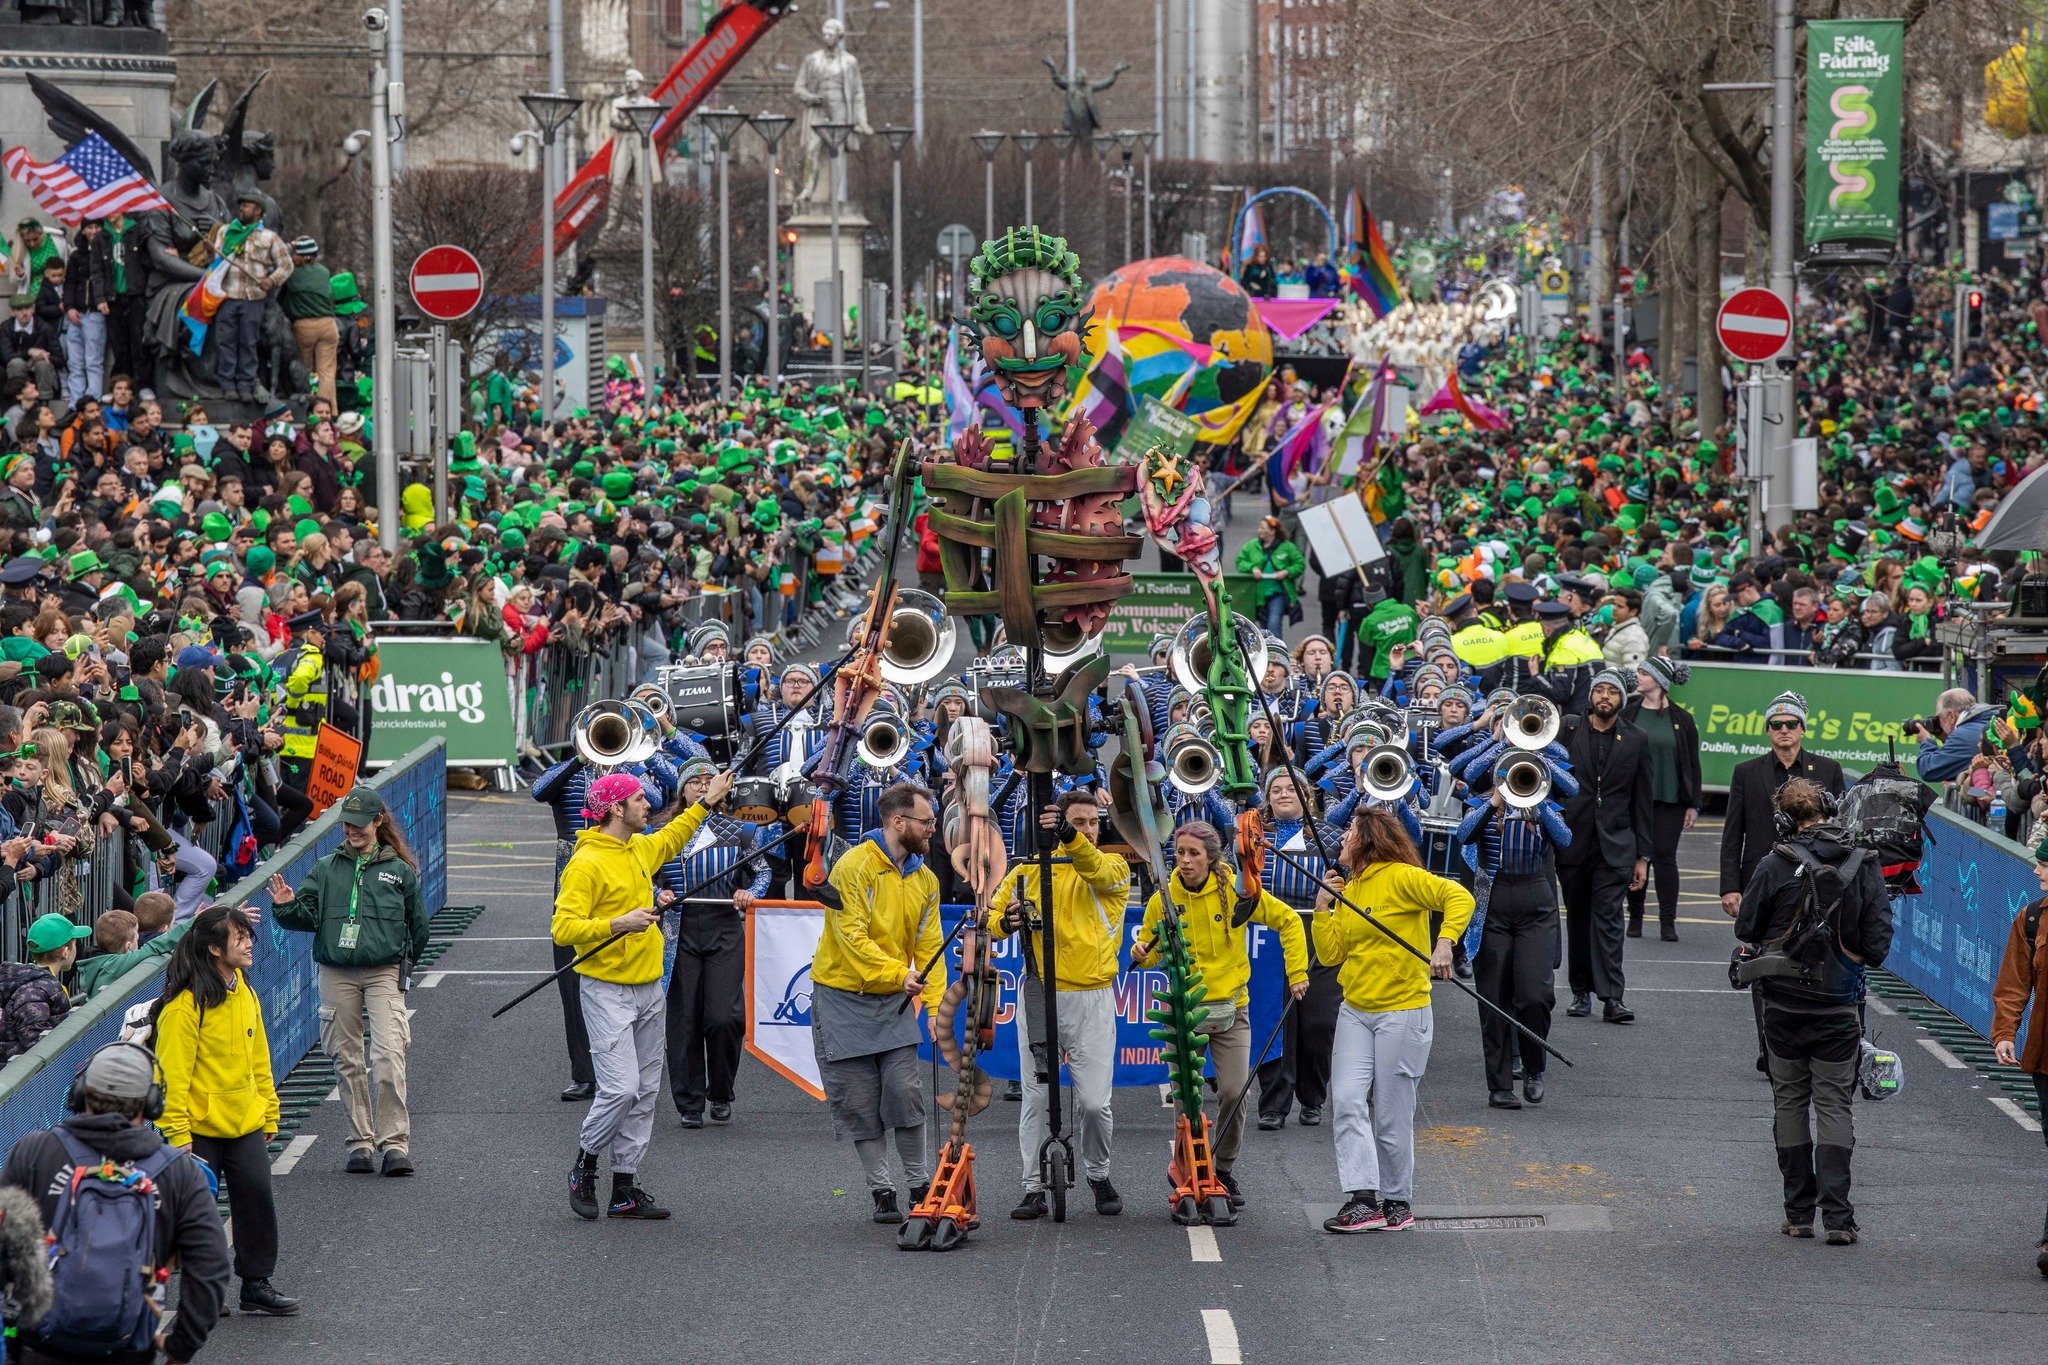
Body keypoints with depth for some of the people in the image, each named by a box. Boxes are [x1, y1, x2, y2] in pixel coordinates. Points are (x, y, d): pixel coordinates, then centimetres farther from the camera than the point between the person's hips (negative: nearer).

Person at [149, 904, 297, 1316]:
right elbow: (173, 1073, -18)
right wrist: (178, 1135, -19)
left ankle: (256, 1285, 13)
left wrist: (269, 1114, 18)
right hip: (200, 1127, -6)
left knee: (257, 1198, 2)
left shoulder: (245, 993, 7)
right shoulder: (185, 1005, -18)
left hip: (245, 1123, 6)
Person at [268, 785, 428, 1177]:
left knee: (389, 1057, -14)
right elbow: (307, 916, 4)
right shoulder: (326, 870, 12)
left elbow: (417, 925, 13)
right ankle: (360, 1142, 13)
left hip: (385, 973, -3)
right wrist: (286, 906, -14)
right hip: (336, 973, 3)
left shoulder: (400, 870, 7)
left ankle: (394, 1144, -13)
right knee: (347, 1060, 5)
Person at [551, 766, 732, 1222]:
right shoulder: (588, 863, -15)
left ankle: (625, 1190, 12)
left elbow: (672, 837, 36)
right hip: (607, 991, -8)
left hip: (648, 989, 8)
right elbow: (563, 928, -20)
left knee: (644, 1092, 7)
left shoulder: (641, 849, 11)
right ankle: (584, 1166, 8)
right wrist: (618, 924, -29)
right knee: (621, 1088, -15)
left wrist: (706, 802, 35)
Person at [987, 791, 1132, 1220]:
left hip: (1092, 1001, -2)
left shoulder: (1113, 867, 3)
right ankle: (1034, 1189, 10)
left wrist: (1069, 837, -40)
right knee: (1036, 1099, 3)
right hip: (1039, 999, 2)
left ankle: (1099, 1177, 20)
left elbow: (1096, 869, -21)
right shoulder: (1030, 869, 9)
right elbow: (992, 915, 14)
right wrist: (1006, 922, -11)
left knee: (1094, 1102, -4)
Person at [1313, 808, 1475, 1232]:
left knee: (1391, 1114, 0)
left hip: (1402, 1011, -7)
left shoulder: (1402, 878, -8)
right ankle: (1362, 1200, -12)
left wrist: (1444, 943, -32)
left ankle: (1396, 1202, 14)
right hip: (1355, 1013, 7)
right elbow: (1330, 954, 12)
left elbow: (1459, 898, -19)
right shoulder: (1348, 890, 15)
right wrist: (1323, 906, 4)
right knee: (1348, 1100, -9)